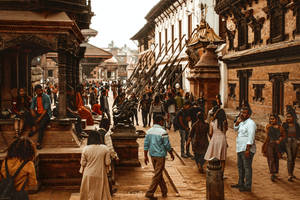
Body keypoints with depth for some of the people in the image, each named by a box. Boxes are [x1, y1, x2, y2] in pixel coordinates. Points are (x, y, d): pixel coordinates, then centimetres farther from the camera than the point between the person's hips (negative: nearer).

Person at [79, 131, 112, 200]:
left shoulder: (85, 149, -9)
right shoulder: (105, 148, -10)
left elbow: (83, 163, -5)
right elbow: (107, 163, -9)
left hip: (89, 174, 1)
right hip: (100, 174, 0)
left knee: (89, 193, 15)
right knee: (100, 193, 14)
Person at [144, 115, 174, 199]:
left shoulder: (149, 131, 3)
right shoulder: (163, 132, -15)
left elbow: (146, 144, 4)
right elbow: (167, 145, -11)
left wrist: (145, 156, 9)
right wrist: (171, 154, 4)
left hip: (152, 155, 7)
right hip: (160, 155, -7)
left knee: (159, 173, 16)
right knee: (157, 175, 0)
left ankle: (164, 191, 27)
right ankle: (150, 193, -3)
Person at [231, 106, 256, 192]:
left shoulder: (250, 123, -14)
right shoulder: (242, 122, 15)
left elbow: (251, 138, -20)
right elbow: (236, 129, 31)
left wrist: (247, 149, -25)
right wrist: (237, 122, 10)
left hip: (247, 149, -10)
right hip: (240, 149, 10)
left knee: (247, 167, -4)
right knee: (240, 166, 18)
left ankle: (248, 186, 3)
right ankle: (241, 183, 31)